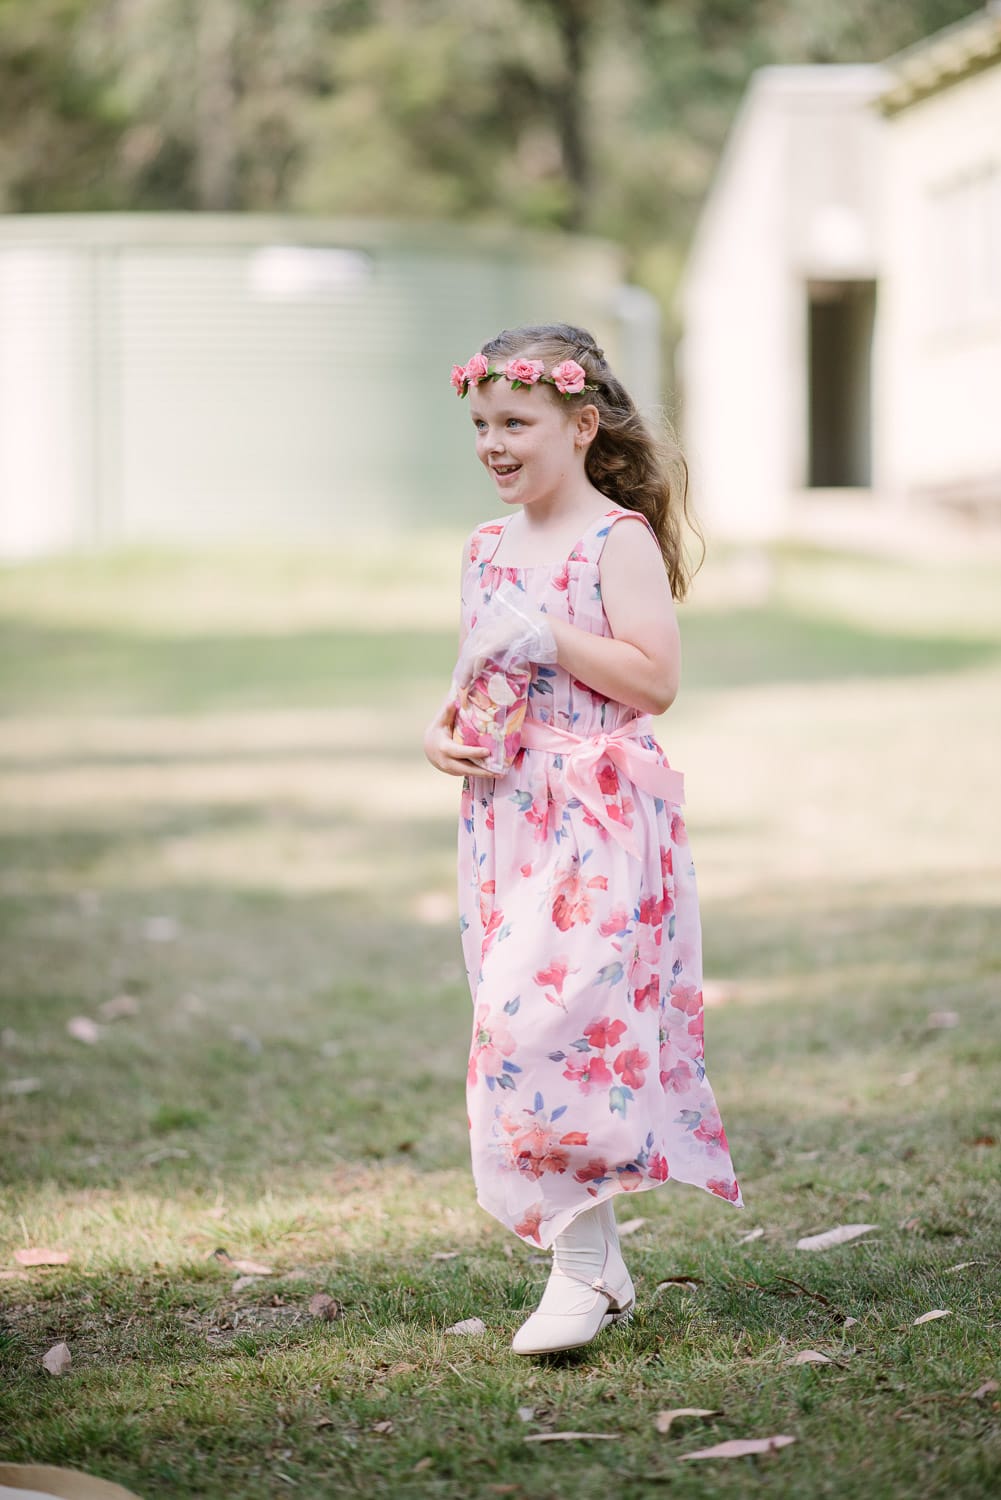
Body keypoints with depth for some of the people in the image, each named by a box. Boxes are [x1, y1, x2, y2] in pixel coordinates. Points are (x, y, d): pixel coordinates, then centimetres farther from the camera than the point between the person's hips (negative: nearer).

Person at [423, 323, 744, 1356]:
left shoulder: (619, 539, -8)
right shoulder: (486, 549, 14)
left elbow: (655, 680, -14)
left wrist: (548, 636, -18)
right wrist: (442, 733, 2)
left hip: (601, 818, -7)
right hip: (508, 817, 7)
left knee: (552, 1018, -16)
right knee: (523, 1027, 7)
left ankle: (580, 1266, -8)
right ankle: (597, 1265, 18)